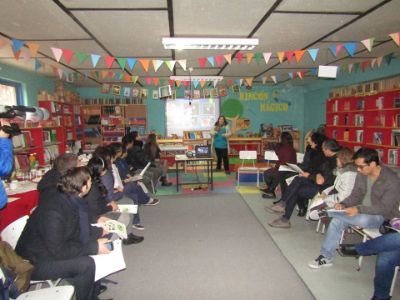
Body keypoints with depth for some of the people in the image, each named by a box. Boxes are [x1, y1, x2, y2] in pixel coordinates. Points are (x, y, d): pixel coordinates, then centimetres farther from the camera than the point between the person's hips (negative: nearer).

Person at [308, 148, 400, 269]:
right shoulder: (361, 175, -4)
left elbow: (385, 208, -24)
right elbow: (355, 196, 3)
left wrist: (358, 209, -35)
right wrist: (343, 204, -18)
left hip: (382, 217, -5)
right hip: (361, 211, 5)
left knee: (363, 220, -39)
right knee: (337, 221, -19)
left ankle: (326, 211, -18)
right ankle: (326, 257, -10)